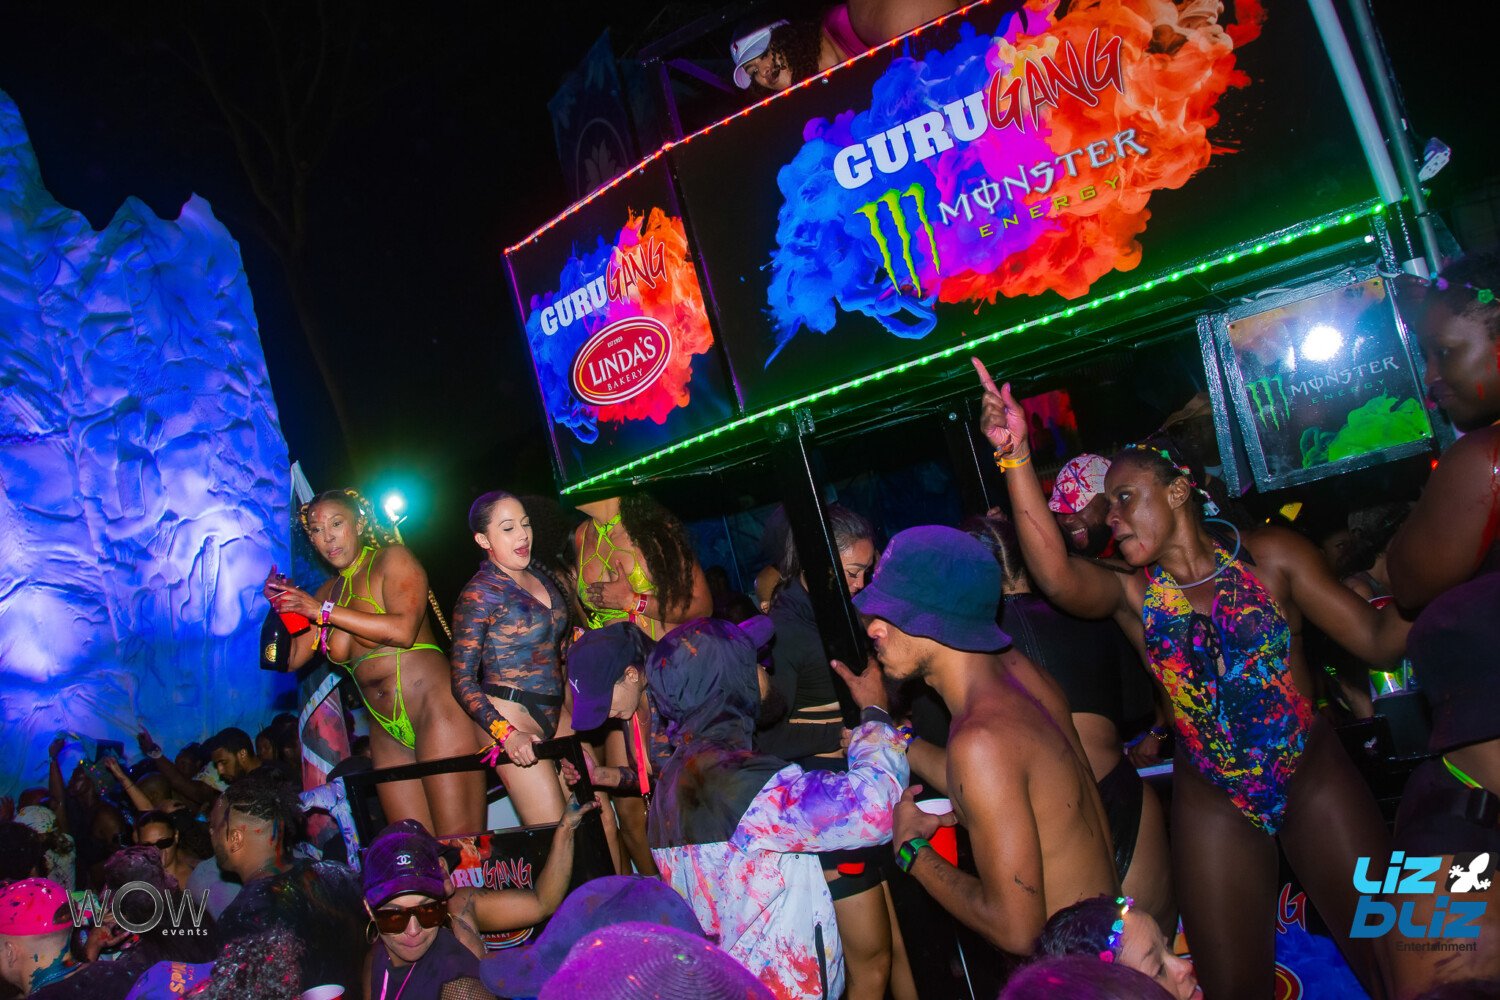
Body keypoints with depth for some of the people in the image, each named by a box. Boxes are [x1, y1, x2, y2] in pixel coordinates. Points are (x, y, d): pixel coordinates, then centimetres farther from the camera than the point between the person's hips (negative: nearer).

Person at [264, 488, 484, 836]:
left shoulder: (392, 559, -1)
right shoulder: (330, 591, 18)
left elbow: (403, 630, -17)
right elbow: (291, 658, 17)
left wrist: (324, 611, -13)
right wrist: (282, 606, 2)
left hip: (434, 708, -7)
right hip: (388, 735, 7)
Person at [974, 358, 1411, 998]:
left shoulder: (1269, 556, -5)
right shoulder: (1133, 594, -4)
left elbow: (1380, 641, -6)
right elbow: (1056, 576, -26)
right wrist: (1016, 456, -35)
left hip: (1314, 780, -1)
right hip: (1212, 802, 1)